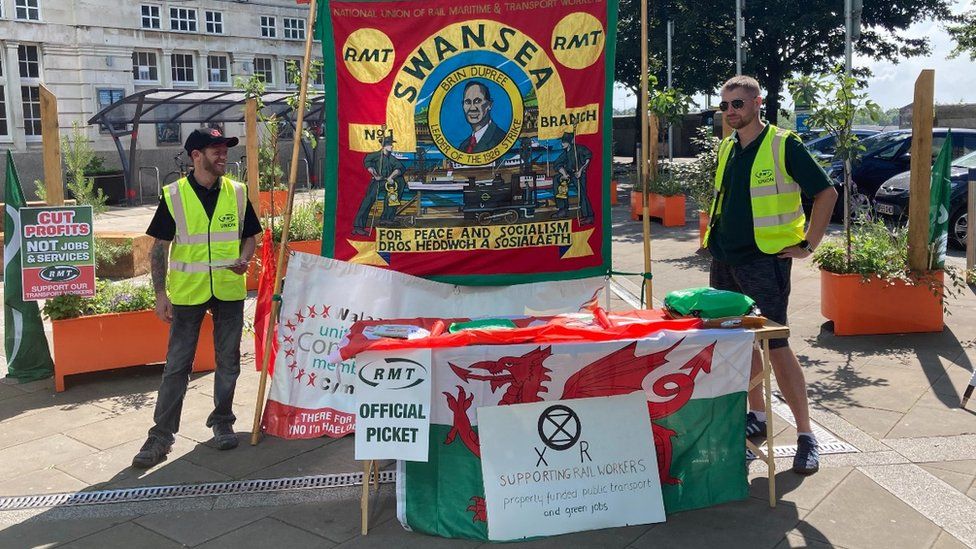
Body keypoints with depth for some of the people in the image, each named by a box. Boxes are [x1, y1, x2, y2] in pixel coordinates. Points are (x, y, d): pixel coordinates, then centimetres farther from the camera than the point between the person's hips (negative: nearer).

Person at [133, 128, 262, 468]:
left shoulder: (237, 193, 3)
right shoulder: (173, 195, -4)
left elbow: (250, 236, 12)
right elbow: (159, 248, -2)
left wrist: (244, 259, -10)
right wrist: (160, 293, -7)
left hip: (230, 290, 3)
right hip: (187, 292, -2)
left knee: (228, 361, 11)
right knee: (177, 365, 2)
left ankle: (222, 421, 28)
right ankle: (162, 435, 11)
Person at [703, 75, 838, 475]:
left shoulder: (783, 145, -7)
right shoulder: (725, 148, 12)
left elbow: (826, 192, -7)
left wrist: (808, 244, -9)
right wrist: (717, 239, 15)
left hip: (765, 260, -7)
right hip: (724, 261, 7)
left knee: (776, 345, -8)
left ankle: (805, 434, 1)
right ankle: (757, 416, 26)